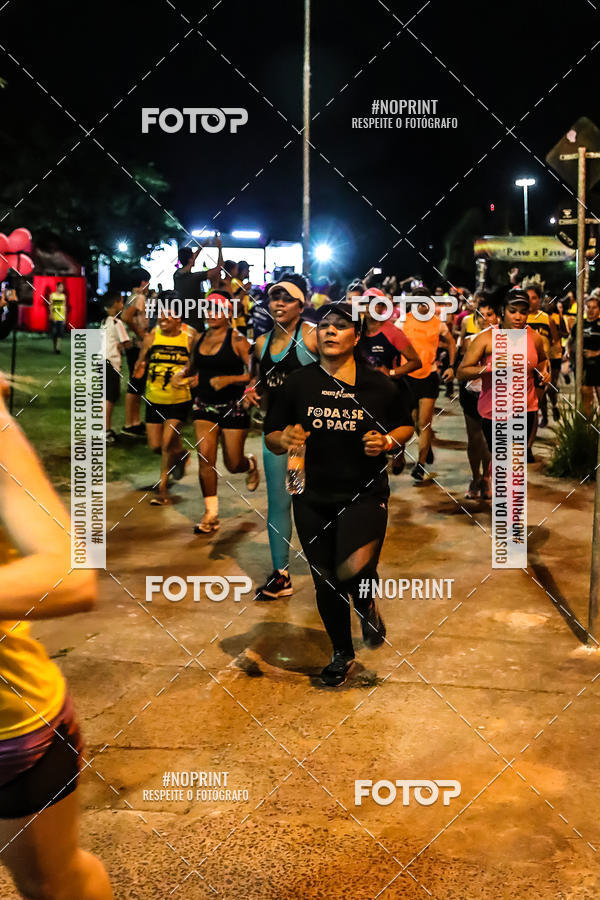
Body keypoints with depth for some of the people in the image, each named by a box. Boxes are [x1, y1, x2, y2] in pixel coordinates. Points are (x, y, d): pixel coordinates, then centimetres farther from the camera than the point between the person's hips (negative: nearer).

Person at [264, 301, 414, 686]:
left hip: (365, 494, -2)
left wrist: (388, 441, -8)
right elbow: (271, 437, 4)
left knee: (354, 568, -23)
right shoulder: (297, 382, 0)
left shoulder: (378, 384, -1)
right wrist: (284, 440, -19)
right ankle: (342, 653, 37)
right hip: (313, 499, 2)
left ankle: (367, 601, 16)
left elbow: (406, 426, 13)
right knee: (326, 582, 12)